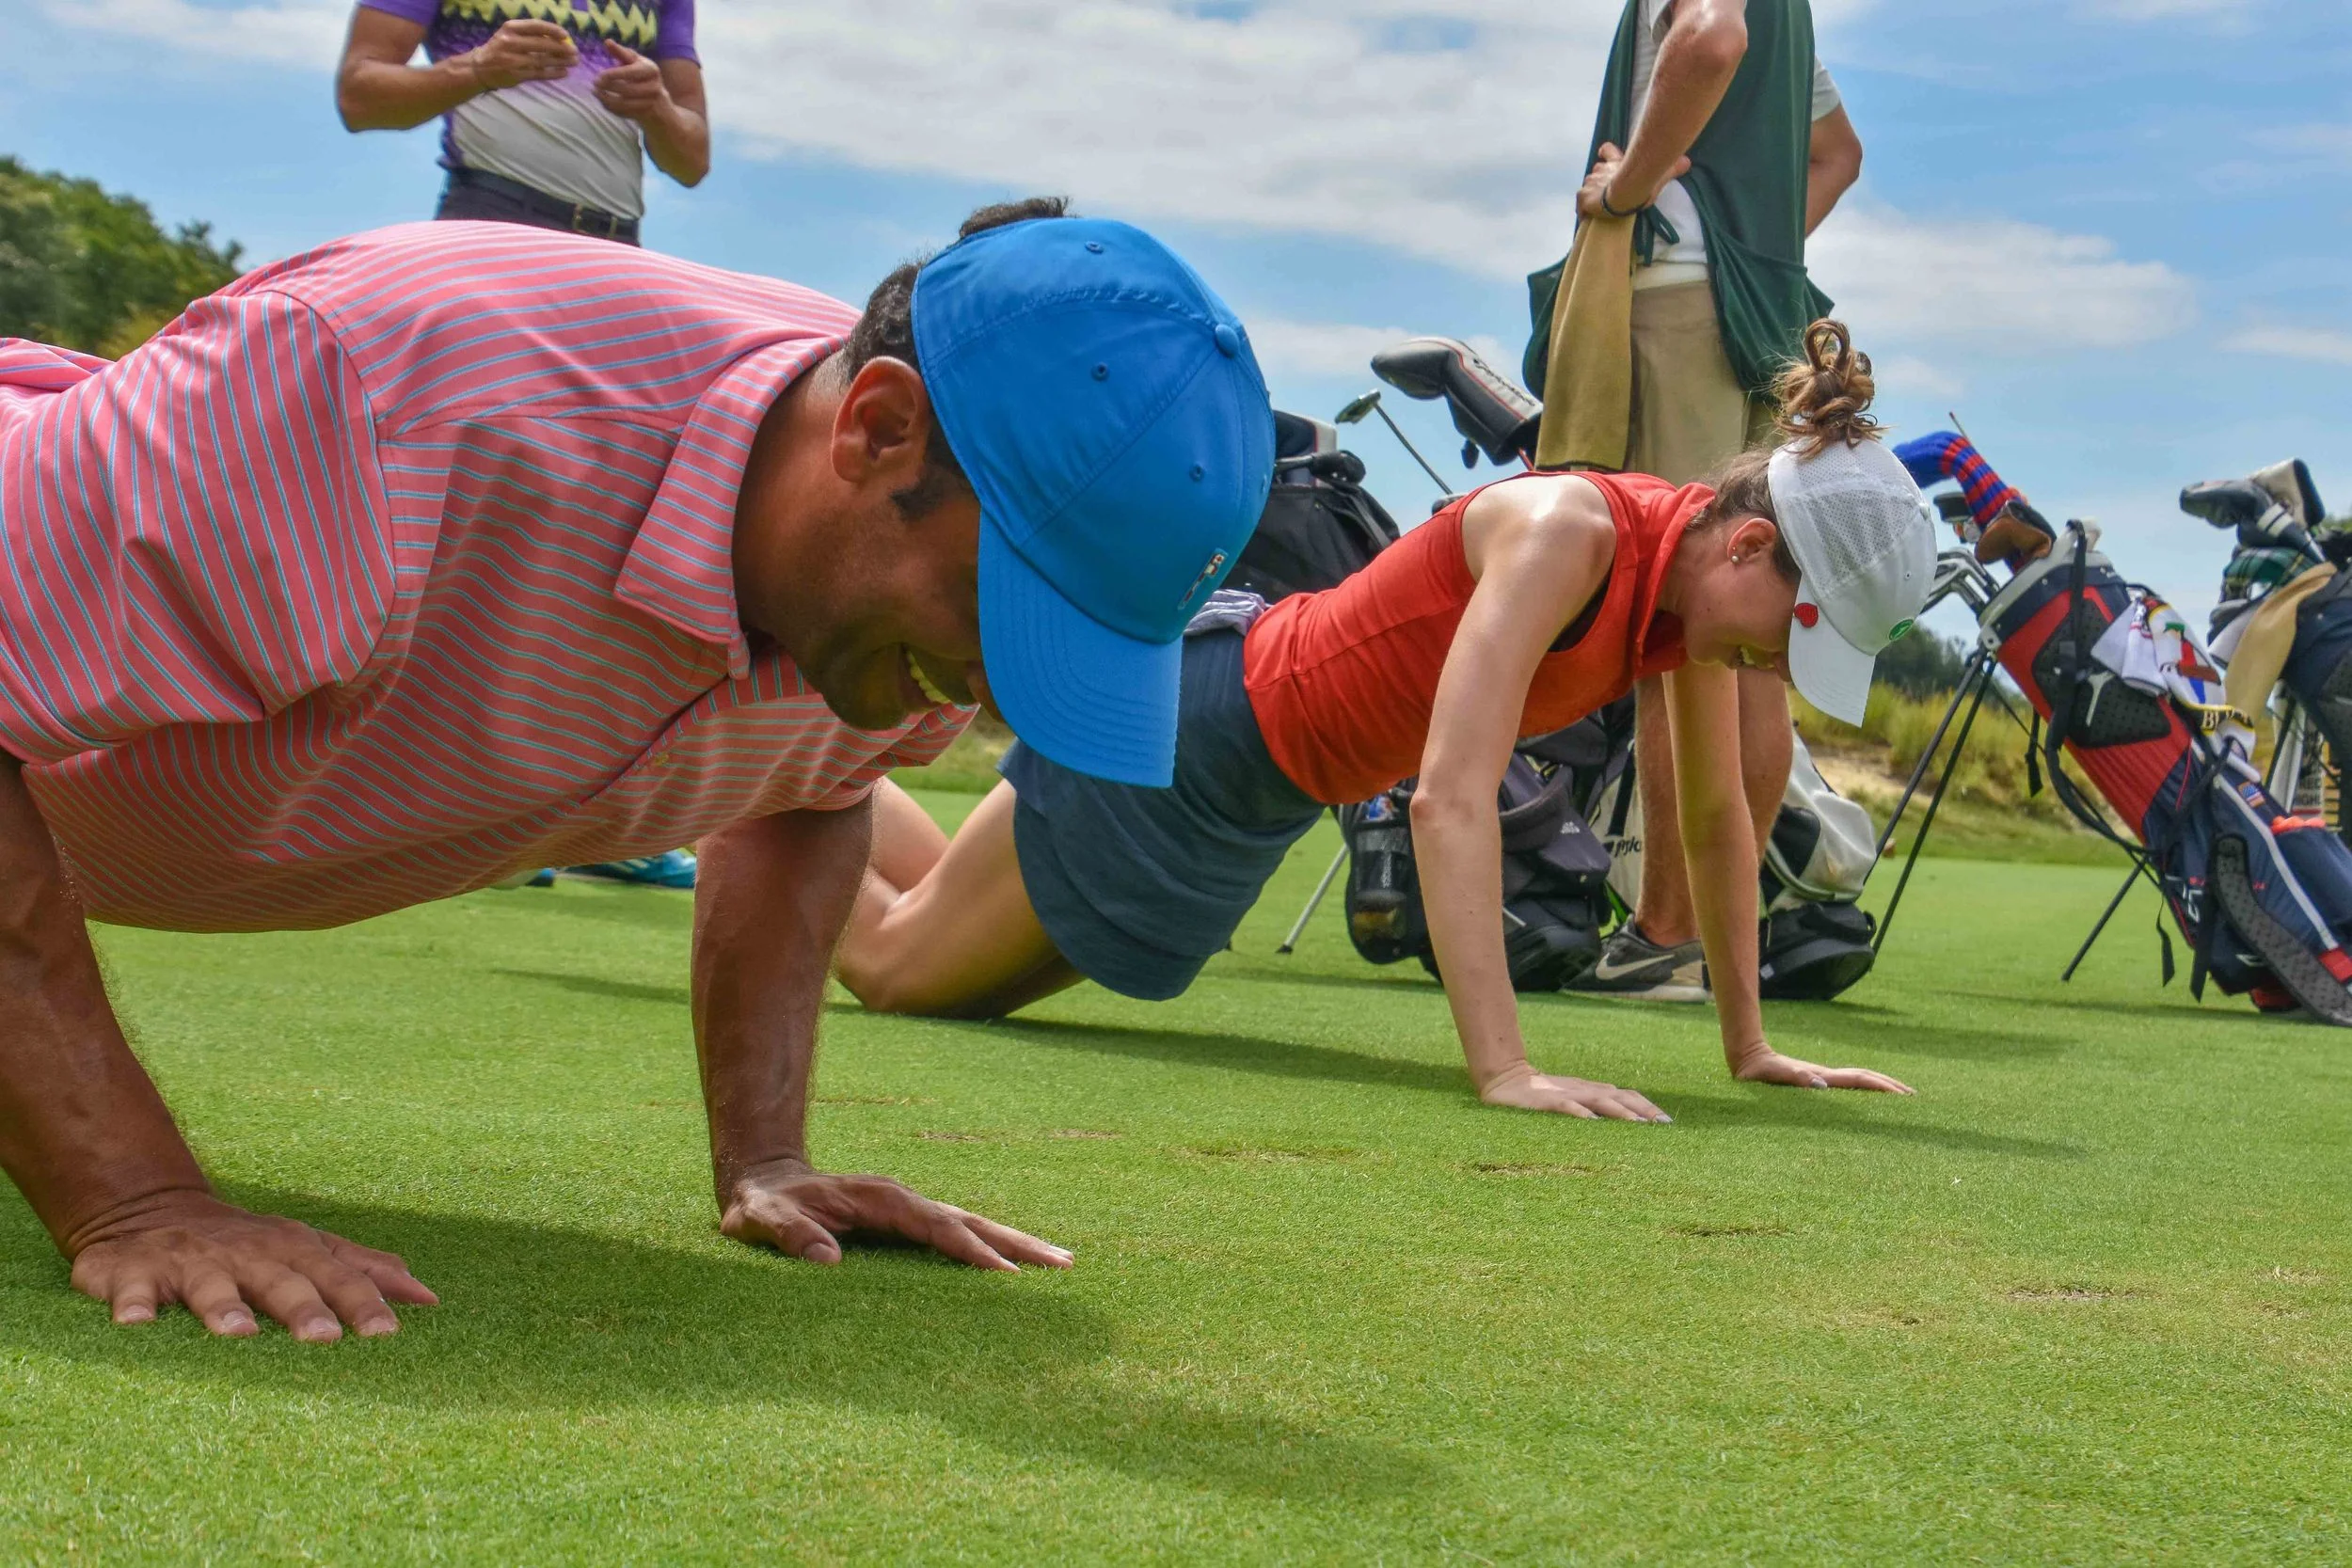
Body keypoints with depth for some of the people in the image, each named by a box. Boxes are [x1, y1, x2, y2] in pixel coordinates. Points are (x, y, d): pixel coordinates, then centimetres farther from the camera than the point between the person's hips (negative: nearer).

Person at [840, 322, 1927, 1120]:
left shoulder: (1703, 569, -10)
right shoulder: (1565, 530, -33)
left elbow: (1718, 818, 2)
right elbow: (1450, 796, -40)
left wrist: (1749, 1048, 5)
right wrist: (1501, 1070, -45)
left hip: (1266, 790, 8)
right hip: (1187, 717, -8)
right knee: (893, 965, 7)